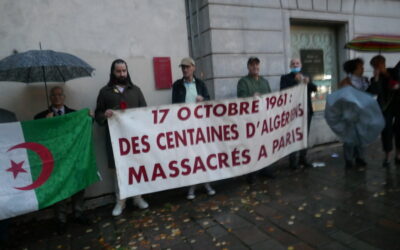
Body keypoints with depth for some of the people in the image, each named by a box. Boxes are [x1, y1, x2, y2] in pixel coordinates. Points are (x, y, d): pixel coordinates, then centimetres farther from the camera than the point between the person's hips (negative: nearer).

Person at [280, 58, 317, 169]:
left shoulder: (306, 77, 16)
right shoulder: (285, 77, 4)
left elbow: (314, 88, 1)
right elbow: (283, 90, -13)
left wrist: (308, 82, -18)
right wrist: (295, 80, -20)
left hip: (306, 111, 4)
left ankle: (303, 158, 17)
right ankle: (293, 161, 1)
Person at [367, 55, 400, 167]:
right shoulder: (375, 79, -2)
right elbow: (375, 92, -18)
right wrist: (376, 77, -21)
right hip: (386, 107, -1)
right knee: (386, 132, -7)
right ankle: (387, 157, 3)